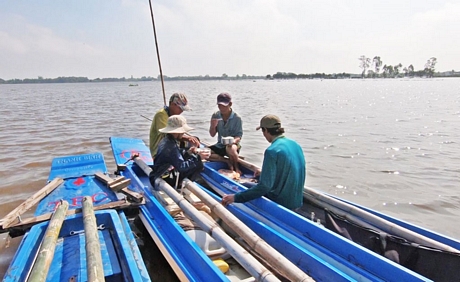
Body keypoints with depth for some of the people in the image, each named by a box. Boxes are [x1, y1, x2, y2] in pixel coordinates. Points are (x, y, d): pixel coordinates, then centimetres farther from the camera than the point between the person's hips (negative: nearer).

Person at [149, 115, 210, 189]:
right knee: (198, 164, -13)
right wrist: (198, 158, -22)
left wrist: (187, 152, -2)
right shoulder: (170, 147, -26)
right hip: (164, 181, -10)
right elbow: (181, 166, -27)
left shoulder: (166, 140, 3)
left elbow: (177, 156, 12)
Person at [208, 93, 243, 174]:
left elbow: (239, 136, -11)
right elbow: (212, 135, 2)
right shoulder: (215, 116, -1)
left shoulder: (237, 118, -12)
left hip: (233, 144, -5)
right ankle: (229, 161, -8)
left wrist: (234, 141, -35)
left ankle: (236, 167, -8)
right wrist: (213, 126, -20)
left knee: (231, 149, -41)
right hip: (220, 145, 5)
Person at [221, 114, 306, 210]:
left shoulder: (272, 151, -22)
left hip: (281, 204, -8)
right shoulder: (295, 145, 3)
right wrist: (265, 173, 28)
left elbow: (264, 186, -27)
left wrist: (236, 197, -25)